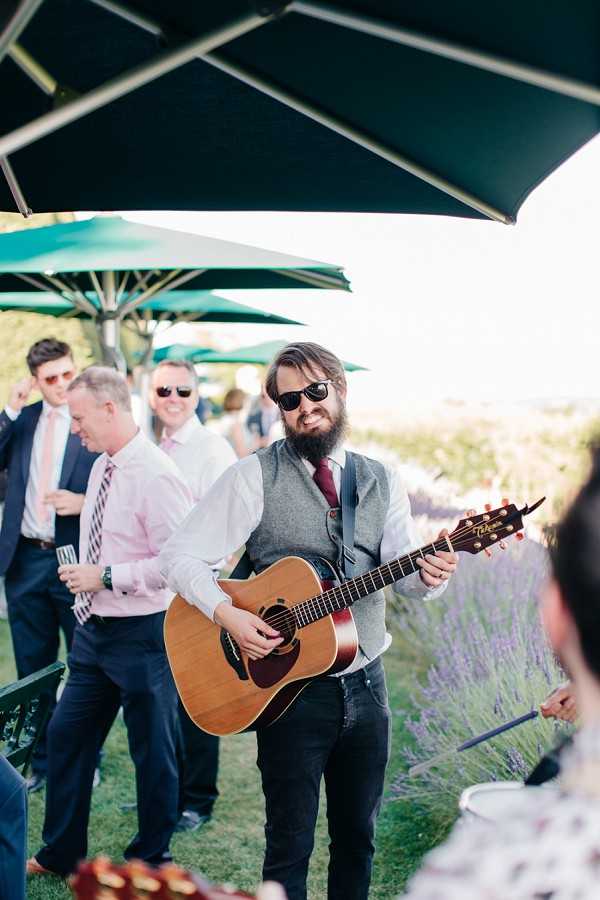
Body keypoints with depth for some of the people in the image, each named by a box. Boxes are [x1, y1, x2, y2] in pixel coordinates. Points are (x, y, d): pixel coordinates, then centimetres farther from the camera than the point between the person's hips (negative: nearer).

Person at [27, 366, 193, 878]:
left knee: (152, 750, 8)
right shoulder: (102, 467, 7)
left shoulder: (155, 475, -21)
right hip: (95, 628, 9)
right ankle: (61, 854, 33)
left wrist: (104, 578, -21)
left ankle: (150, 860, 27)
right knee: (67, 735, 16)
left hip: (142, 634, -9)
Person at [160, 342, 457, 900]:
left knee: (357, 834, 16)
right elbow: (180, 555, -10)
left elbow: (406, 573, -4)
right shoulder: (254, 477, -7)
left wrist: (429, 573, -26)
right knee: (290, 843, 6)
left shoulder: (381, 481, 6)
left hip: (364, 681, 4)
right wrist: (228, 615, -24)